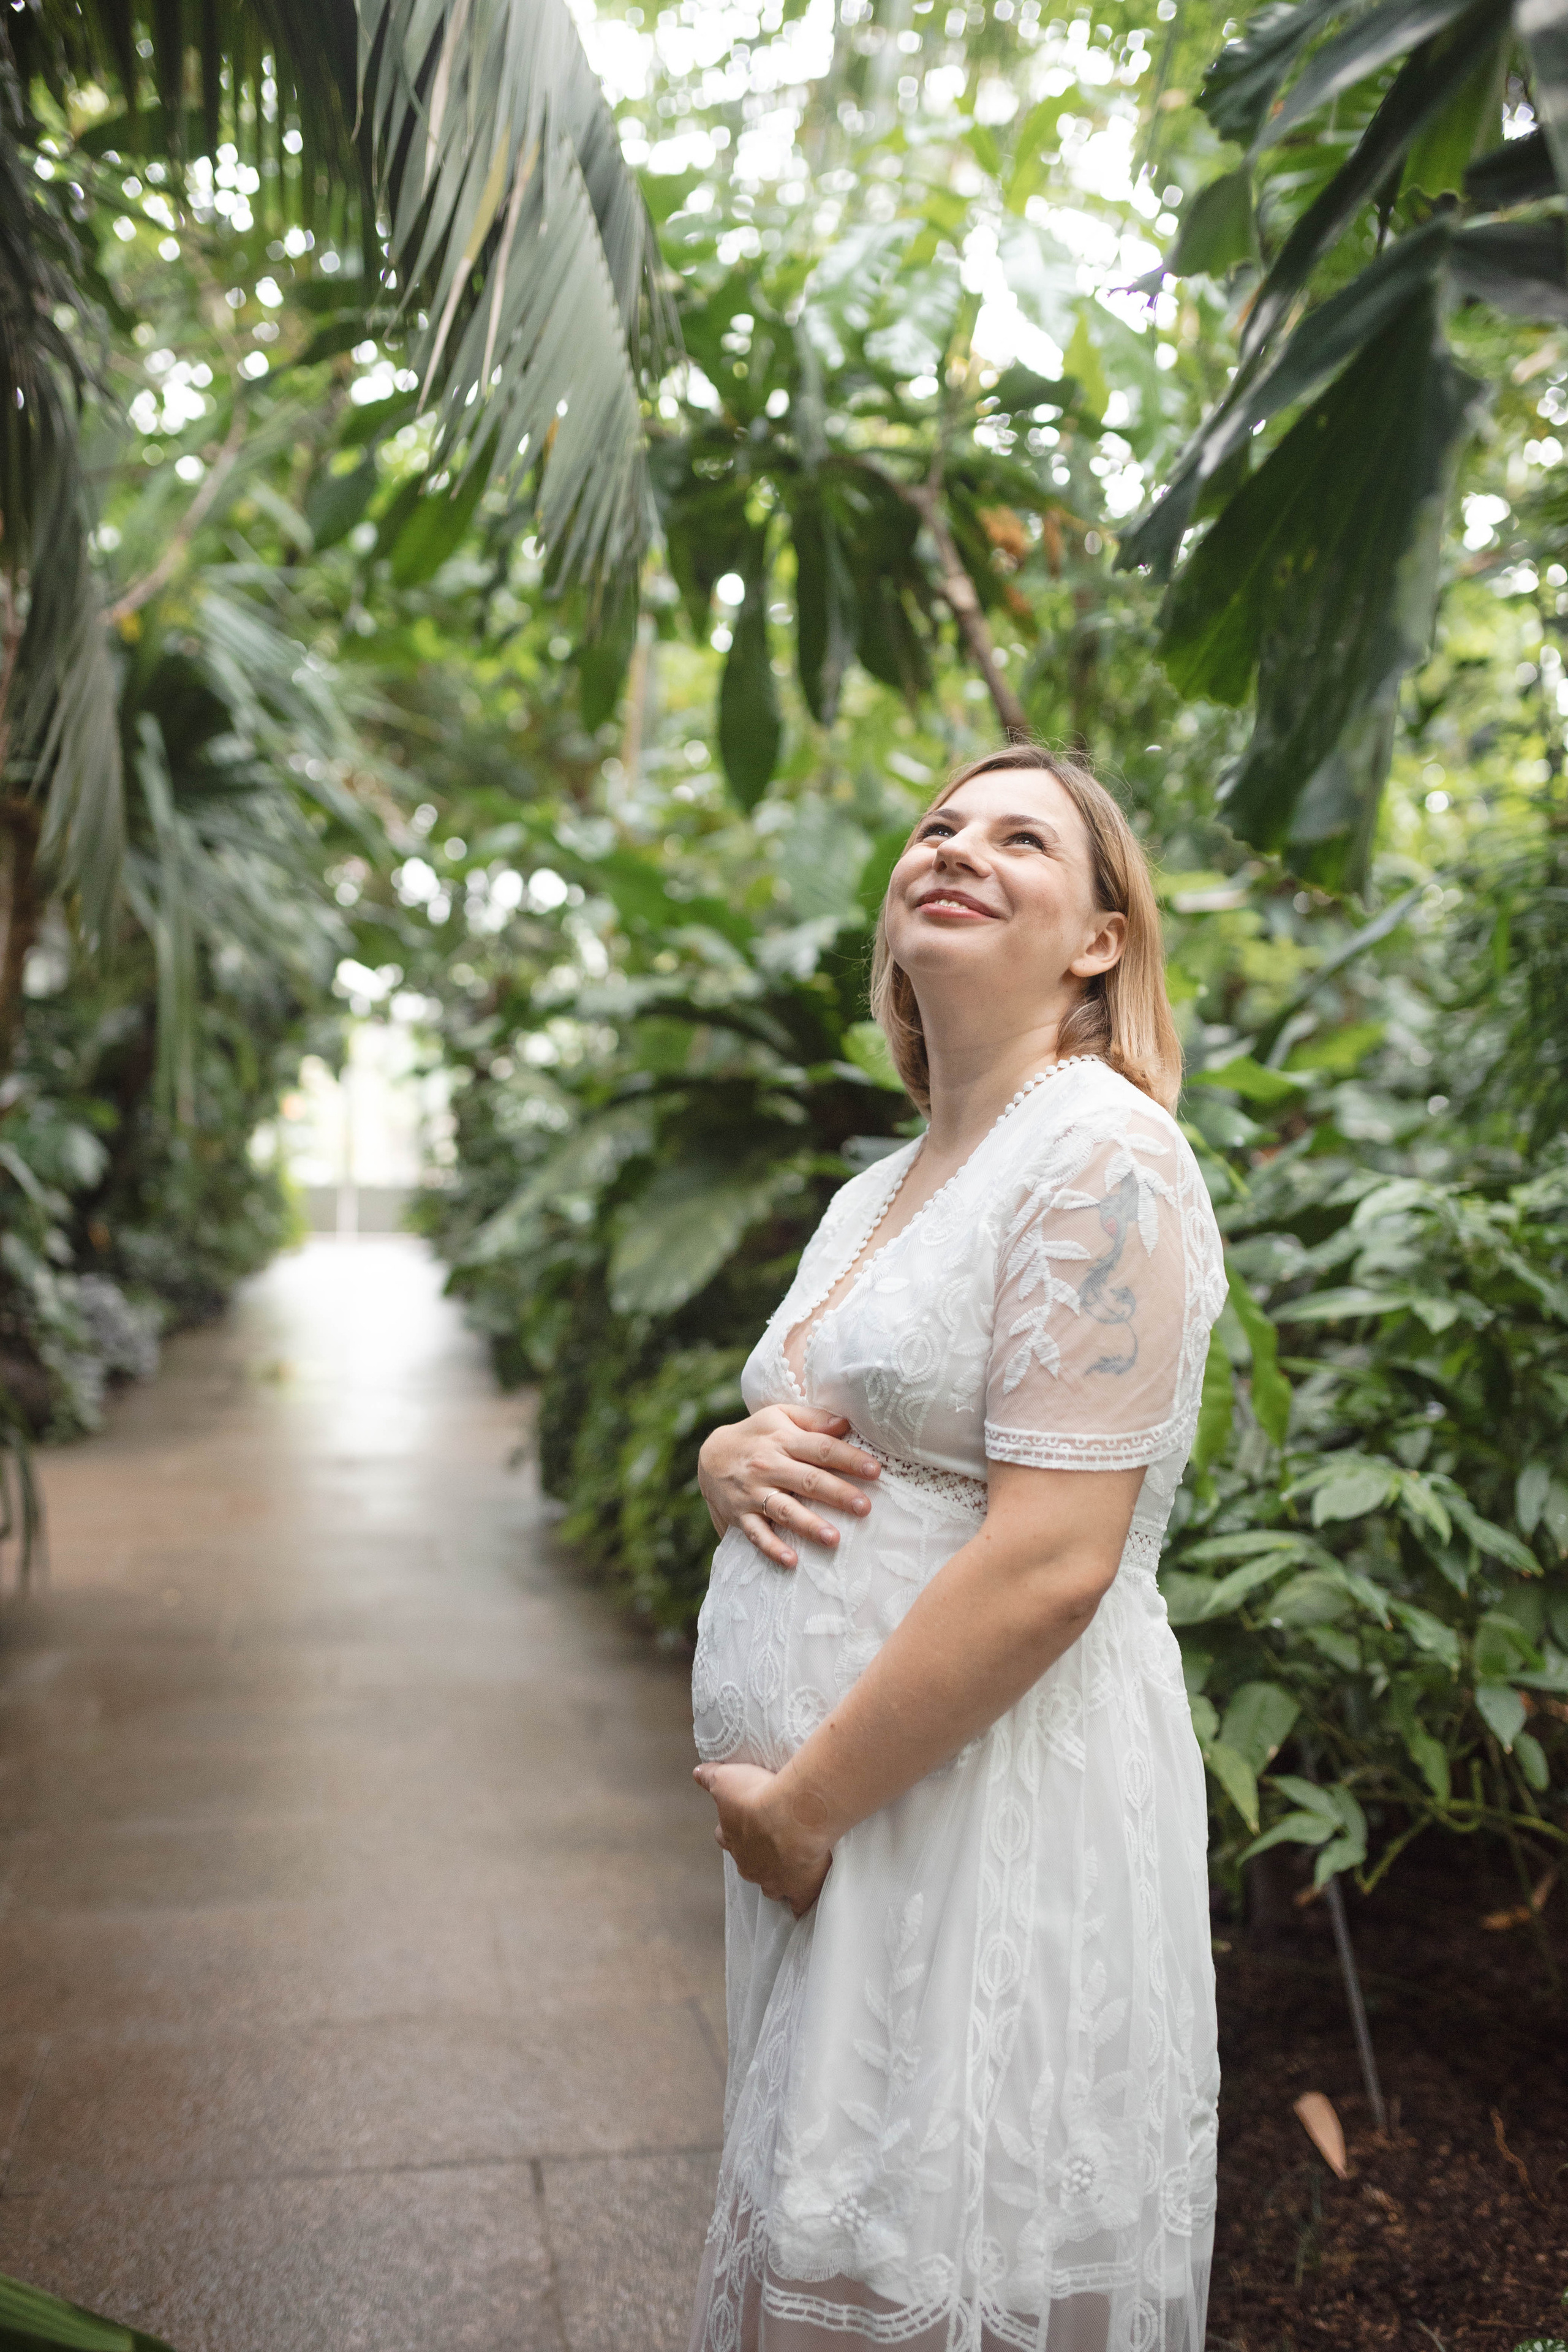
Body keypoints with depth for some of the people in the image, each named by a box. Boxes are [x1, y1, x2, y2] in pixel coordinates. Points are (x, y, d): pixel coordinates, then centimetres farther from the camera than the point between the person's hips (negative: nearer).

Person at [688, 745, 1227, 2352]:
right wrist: (731, 1462, -3)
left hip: (998, 1810, -8)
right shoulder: (876, 1192, 13)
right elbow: (771, 1442, 22)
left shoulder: (1103, 1158, -14)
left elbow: (1051, 1561, -21)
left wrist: (799, 1805, -15)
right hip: (824, 1817, 8)